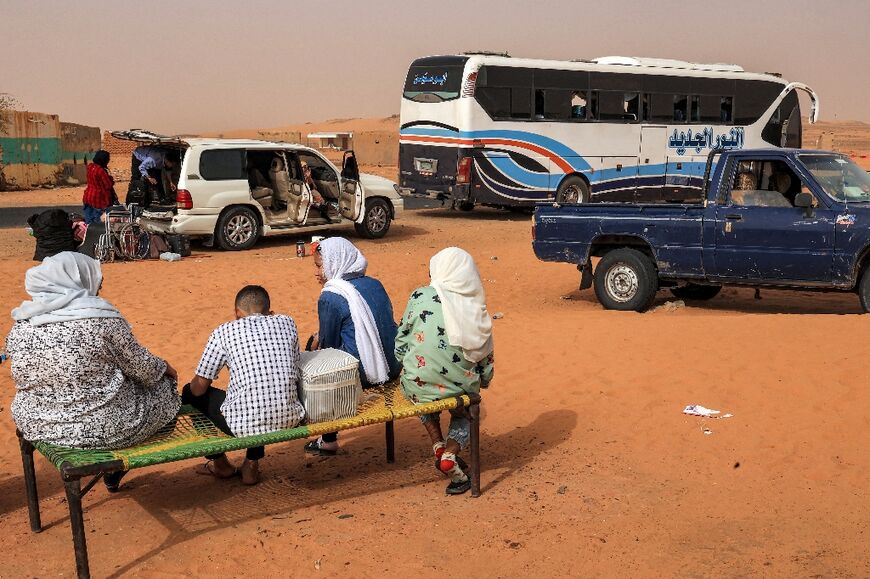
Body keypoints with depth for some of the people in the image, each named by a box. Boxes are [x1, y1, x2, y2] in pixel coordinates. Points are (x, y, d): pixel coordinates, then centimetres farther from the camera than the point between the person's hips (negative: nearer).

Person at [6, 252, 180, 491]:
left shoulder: (20, 327, -4)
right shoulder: (103, 319, -20)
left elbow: (25, 378, 9)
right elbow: (141, 366, -11)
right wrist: (165, 367, 12)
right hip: (103, 429, -6)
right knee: (164, 385, 20)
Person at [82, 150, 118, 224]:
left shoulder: (90, 166, 1)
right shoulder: (101, 171, -23)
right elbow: (109, 185, -19)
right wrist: (110, 178, 0)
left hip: (88, 197, 8)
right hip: (99, 199, -8)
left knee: (88, 222, 14)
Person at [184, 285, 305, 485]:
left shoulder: (225, 331, 2)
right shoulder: (287, 323, 9)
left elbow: (199, 387, 4)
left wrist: (191, 390, 27)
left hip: (244, 424, -4)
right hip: (289, 419, 4)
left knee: (191, 392, 22)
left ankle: (221, 465, 35)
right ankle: (252, 465, 32)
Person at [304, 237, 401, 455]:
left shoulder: (330, 296, -13)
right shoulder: (374, 284, 9)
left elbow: (328, 344, -6)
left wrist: (318, 341, 19)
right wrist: (320, 337, 21)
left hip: (363, 375, -7)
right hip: (392, 368, 8)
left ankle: (329, 441, 24)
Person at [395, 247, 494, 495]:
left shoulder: (420, 297, -8)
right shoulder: (476, 309, -2)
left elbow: (401, 343, -3)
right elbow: (485, 355, 6)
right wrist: (483, 381, 26)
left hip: (417, 386, 0)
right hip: (461, 388, 1)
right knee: (464, 414, 33)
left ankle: (439, 447, 19)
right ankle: (450, 454, 3)